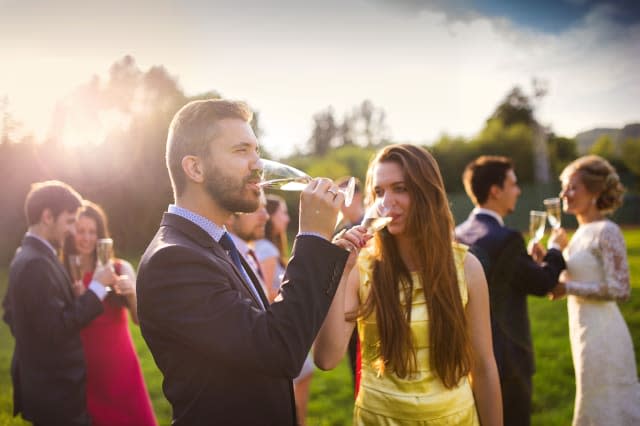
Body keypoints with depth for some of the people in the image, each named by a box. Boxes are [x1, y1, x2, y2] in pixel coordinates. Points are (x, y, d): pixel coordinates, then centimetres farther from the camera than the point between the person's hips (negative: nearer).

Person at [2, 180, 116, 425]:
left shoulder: (27, 256, 9)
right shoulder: (36, 263, -22)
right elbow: (57, 329, -26)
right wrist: (97, 287, -20)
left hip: (46, 385, 10)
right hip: (56, 391, -10)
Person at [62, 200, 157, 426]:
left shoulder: (120, 269, -4)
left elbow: (141, 319, -8)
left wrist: (132, 293, -27)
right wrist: (76, 300, -19)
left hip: (122, 367, 0)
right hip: (85, 372, 0)